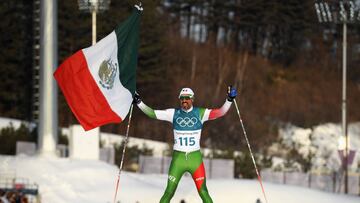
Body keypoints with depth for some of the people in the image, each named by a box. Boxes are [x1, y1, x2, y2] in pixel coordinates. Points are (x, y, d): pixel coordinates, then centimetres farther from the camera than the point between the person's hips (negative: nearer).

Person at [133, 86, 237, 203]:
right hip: (178, 158, 1)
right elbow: (152, 113, 2)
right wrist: (138, 102, -6)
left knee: (203, 192, -3)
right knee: (169, 192, 0)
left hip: (195, 158, -1)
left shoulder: (200, 113, 1)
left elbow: (220, 112, -7)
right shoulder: (174, 113, 3)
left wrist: (229, 100, -20)